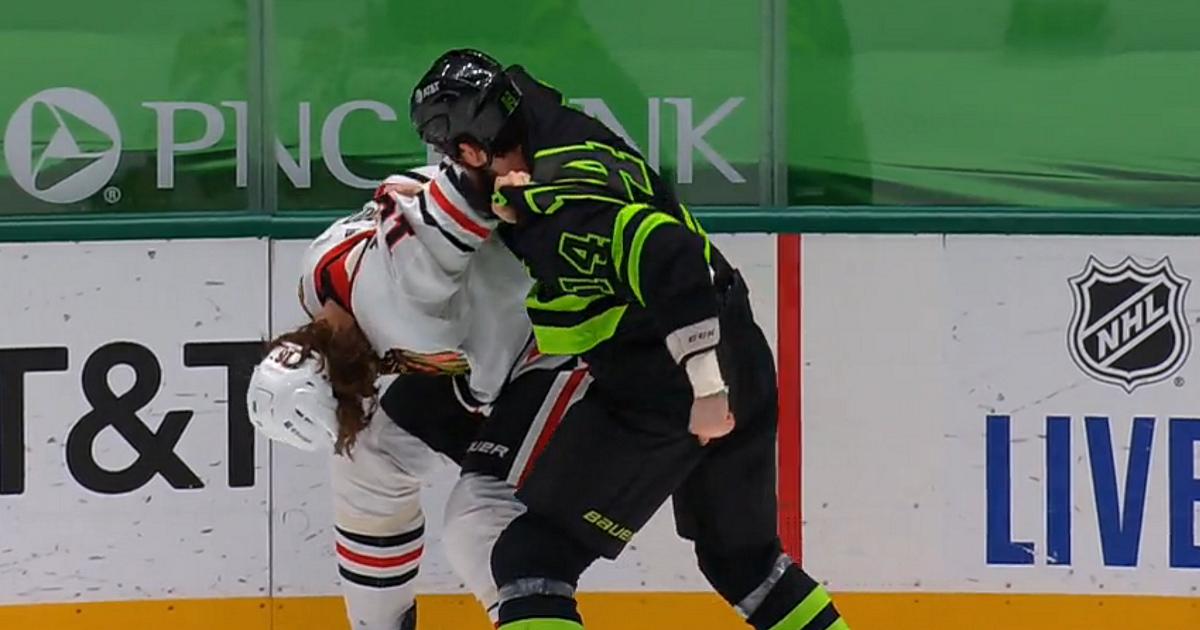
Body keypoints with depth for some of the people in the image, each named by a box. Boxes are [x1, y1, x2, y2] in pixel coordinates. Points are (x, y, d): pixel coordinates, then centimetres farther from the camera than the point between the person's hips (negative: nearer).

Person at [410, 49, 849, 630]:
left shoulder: (562, 199, -21)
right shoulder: (578, 145, 8)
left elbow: (674, 265, -30)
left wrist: (705, 387, -25)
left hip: (664, 397, -10)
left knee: (531, 557, -7)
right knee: (743, 558, 26)